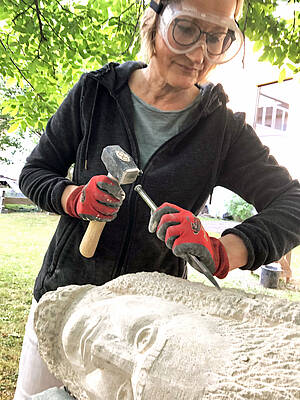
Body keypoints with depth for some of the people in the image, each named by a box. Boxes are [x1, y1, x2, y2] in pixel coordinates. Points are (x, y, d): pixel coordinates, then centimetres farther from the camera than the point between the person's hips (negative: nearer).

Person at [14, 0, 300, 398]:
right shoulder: (95, 93, -5)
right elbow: (34, 172, 2)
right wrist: (77, 198, -20)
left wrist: (221, 253, -31)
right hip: (66, 294, 1)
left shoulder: (223, 128, -6)